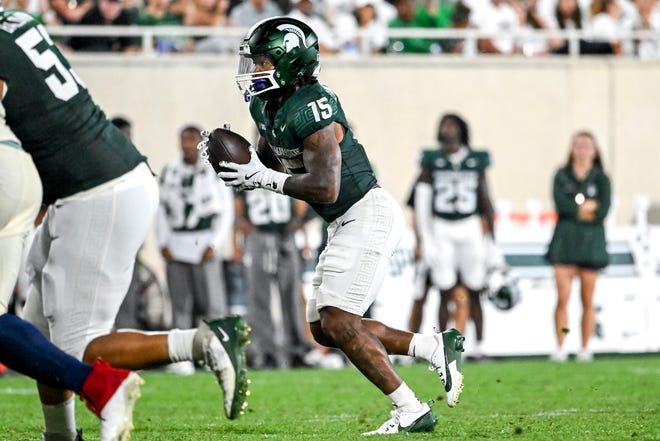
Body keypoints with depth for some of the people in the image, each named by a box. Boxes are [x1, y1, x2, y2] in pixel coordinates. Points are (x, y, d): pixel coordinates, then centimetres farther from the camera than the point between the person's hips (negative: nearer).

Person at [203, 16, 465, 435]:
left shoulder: (311, 109, -23)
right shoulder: (268, 106, 6)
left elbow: (325, 188, -27)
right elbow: (266, 163, 21)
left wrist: (265, 179, -23)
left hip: (368, 214, -10)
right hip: (347, 223, 10)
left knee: (337, 321, -15)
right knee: (324, 328, 10)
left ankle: (412, 411, -9)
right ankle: (436, 347, 14)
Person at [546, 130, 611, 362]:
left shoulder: (601, 179, 5)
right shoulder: (561, 176, 7)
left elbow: (602, 212, -7)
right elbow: (561, 204, -8)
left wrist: (575, 210, -6)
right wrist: (588, 207, -6)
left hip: (591, 242, 0)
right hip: (565, 241, 0)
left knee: (588, 300, 2)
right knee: (562, 298, -8)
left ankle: (585, 348, 9)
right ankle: (560, 347, -4)